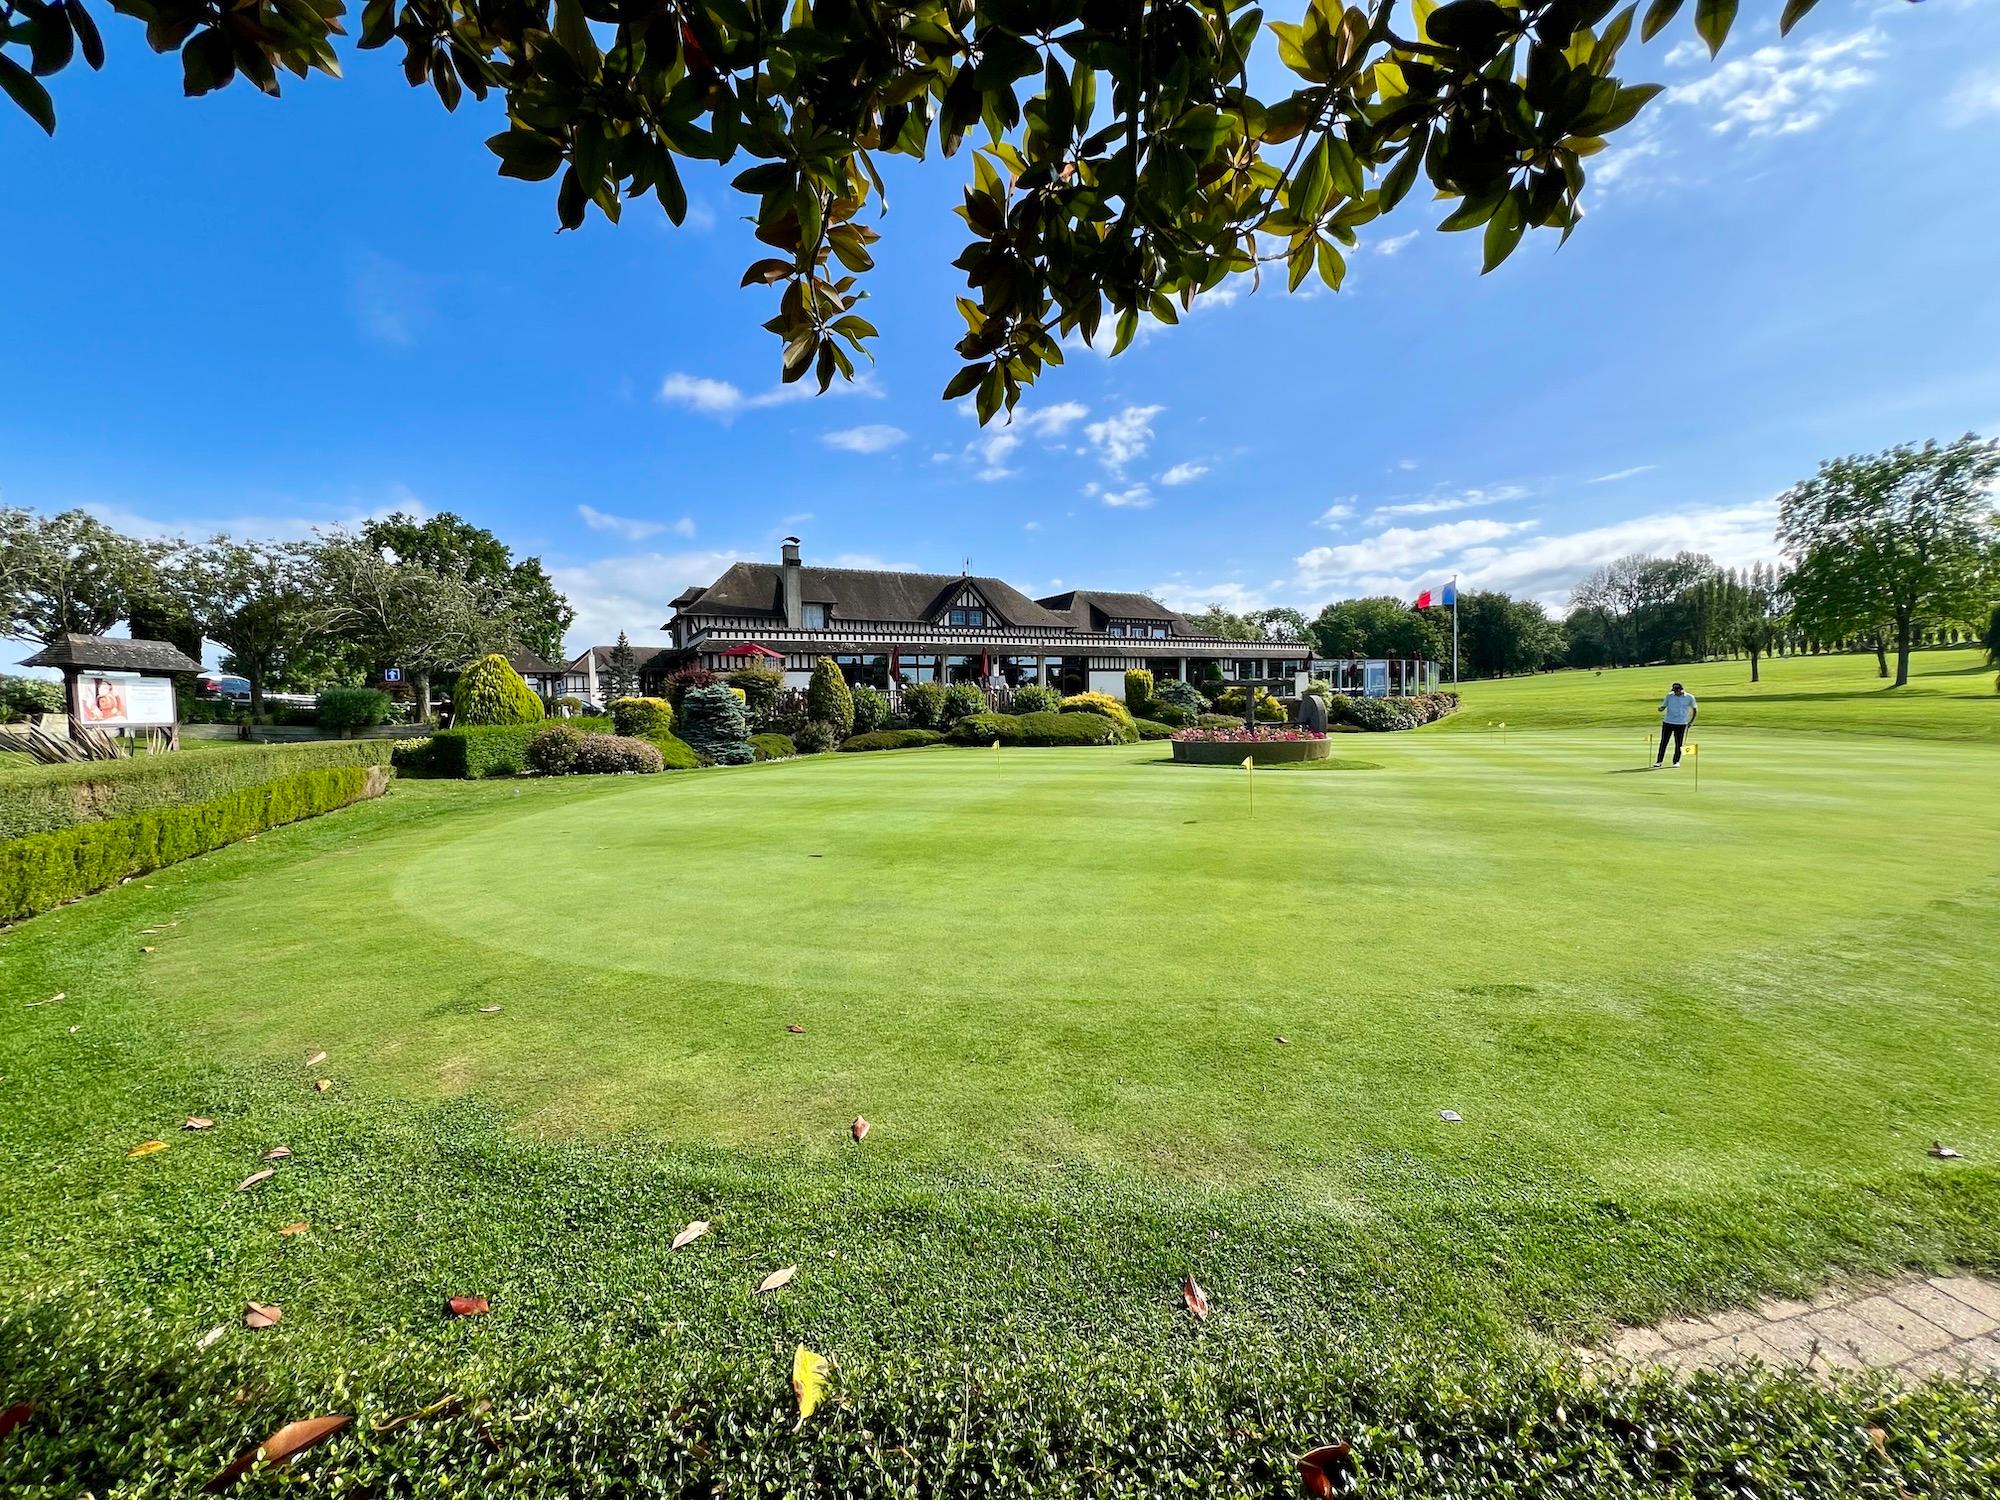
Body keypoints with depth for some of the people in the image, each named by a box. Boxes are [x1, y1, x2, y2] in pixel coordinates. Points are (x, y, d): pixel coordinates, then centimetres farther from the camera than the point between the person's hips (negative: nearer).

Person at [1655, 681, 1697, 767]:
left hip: (1681, 724, -1)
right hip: (1667, 722, 1)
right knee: (1663, 742, -1)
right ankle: (1659, 761, 4)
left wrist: (1691, 722, 0)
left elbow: (1695, 709, 7)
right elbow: (1663, 707, 4)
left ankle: (1676, 761, 14)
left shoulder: (1689, 697, -1)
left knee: (1678, 744, 1)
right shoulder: (1669, 696, 2)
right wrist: (1660, 708, -21)